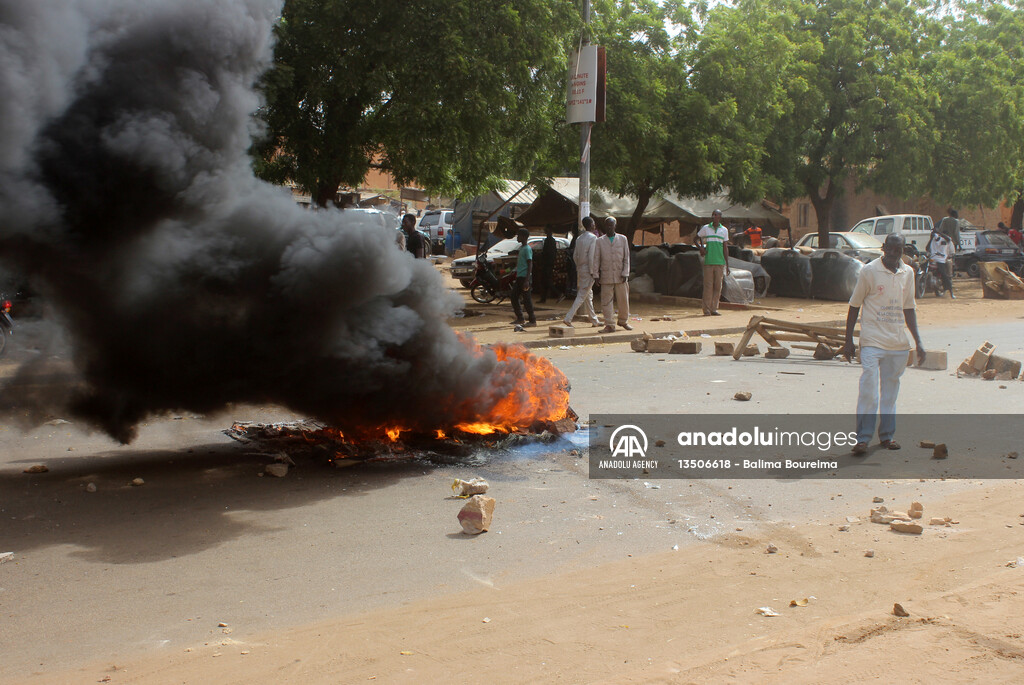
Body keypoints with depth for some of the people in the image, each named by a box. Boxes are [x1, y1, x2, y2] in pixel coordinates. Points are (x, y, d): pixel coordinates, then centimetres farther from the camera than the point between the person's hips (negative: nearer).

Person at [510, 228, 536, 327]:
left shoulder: (527, 249, -12)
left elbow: (530, 265, -17)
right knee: (514, 297, 9)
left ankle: (532, 320, 0)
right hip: (519, 277, 9)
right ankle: (520, 319, 16)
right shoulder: (521, 248, 16)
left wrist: (527, 280, -23)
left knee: (526, 299, -6)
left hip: (524, 277, -9)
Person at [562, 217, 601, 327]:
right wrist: (592, 272, -15)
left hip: (580, 269, 8)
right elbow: (591, 257, -18)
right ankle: (568, 318, -12)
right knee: (581, 296, -6)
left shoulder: (579, 238, 10)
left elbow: (575, 255, 13)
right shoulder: (593, 237, -13)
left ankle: (594, 320, 23)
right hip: (588, 270, -8)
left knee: (588, 295, 15)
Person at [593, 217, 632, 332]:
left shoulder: (623, 239, 8)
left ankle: (623, 321, 27)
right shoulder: (600, 241, 6)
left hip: (620, 276, 1)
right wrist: (595, 274, -5)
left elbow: (626, 258, 6)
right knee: (606, 301, -4)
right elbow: (596, 259, 4)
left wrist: (625, 273, -3)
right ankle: (609, 325, 2)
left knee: (623, 300, 7)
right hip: (606, 277, -1)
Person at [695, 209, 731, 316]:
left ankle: (714, 309, 7)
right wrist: (701, 247, -4)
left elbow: (725, 248, 12)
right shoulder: (705, 228, 7)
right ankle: (707, 309, 0)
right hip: (708, 262, -1)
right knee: (708, 285, -4)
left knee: (718, 287, 1)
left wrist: (727, 265, 9)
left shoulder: (724, 230, 10)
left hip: (720, 263, 1)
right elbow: (697, 239, 18)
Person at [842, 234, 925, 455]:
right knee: (868, 389, -10)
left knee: (891, 390, 11)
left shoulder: (908, 273, 9)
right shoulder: (869, 271, -4)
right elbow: (854, 305, 0)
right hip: (872, 340, -4)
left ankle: (887, 435, 21)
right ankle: (863, 438, -5)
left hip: (898, 343, 4)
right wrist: (848, 340, -1)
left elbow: (909, 308, 16)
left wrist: (918, 341, 13)